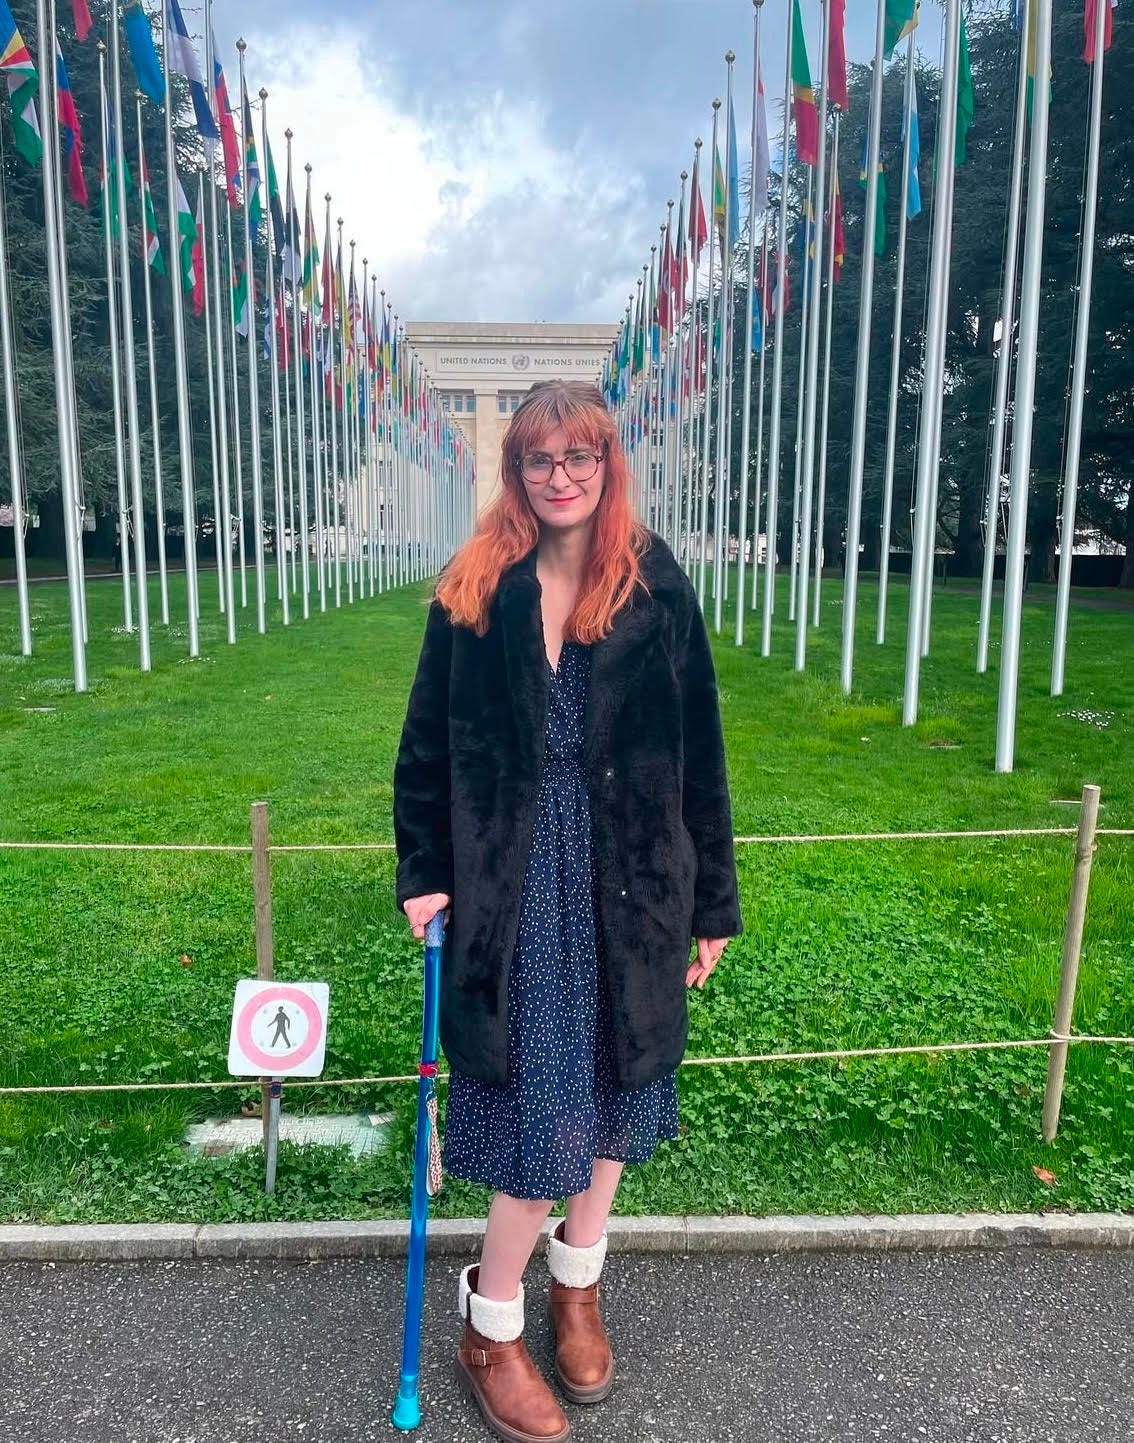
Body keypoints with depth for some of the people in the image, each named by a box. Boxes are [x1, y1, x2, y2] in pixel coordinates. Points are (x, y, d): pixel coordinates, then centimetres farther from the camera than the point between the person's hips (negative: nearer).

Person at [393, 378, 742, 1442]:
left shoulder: (655, 588, -2)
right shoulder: (474, 591, -3)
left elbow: (699, 756, 1)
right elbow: (427, 742, 4)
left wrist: (711, 904, 3)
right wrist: (423, 871, -1)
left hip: (630, 881, 2)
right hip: (516, 882, -2)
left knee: (612, 1078, 16)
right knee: (543, 1104, 1)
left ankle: (577, 1285, 43)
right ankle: (490, 1333, 27)